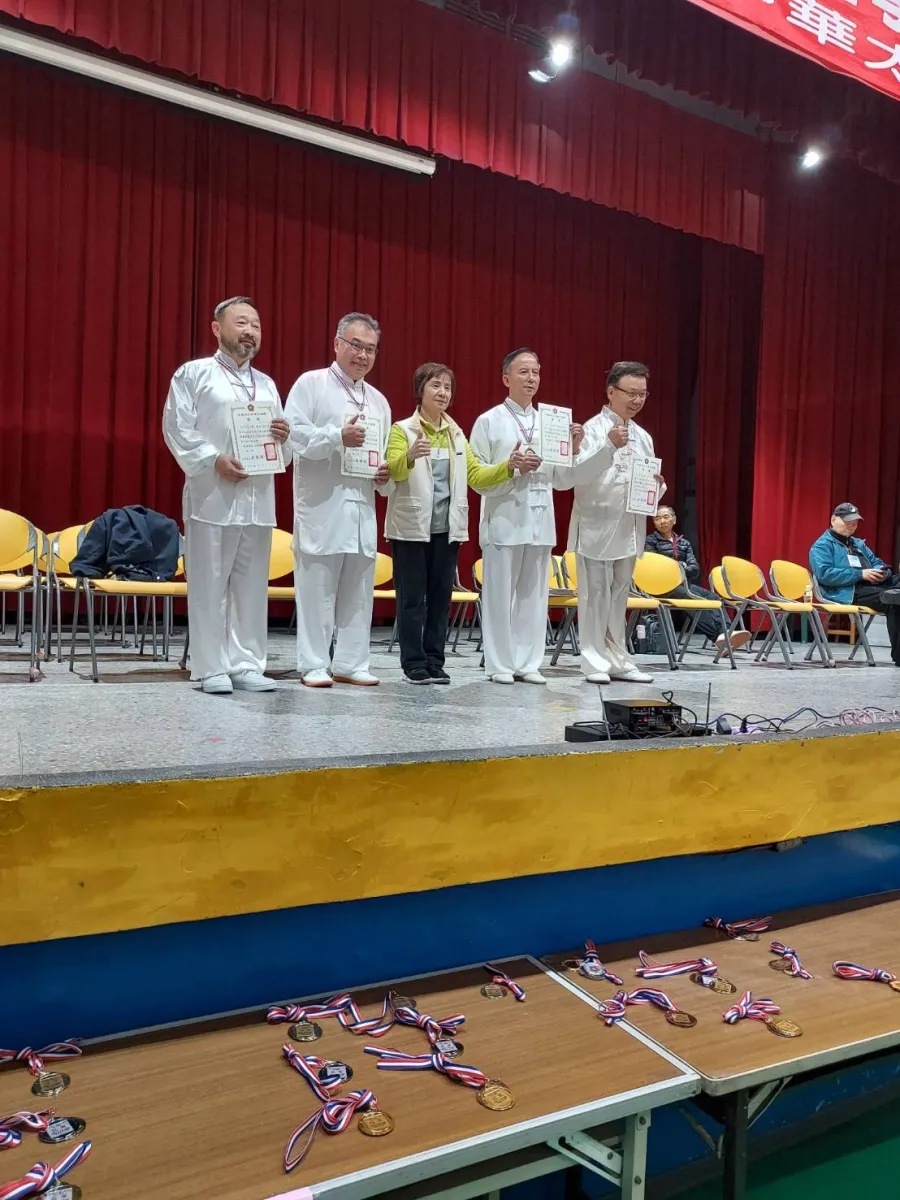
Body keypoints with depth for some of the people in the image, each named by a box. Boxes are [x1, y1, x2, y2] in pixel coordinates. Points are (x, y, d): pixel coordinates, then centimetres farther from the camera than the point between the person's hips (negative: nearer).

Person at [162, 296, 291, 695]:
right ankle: (211, 669, 3)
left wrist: (283, 438, -4)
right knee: (209, 586, -3)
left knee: (251, 586, 5)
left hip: (258, 499, 5)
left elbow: (281, 449, 19)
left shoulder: (267, 385, 22)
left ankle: (246, 664, 11)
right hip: (212, 496, -5)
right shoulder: (193, 374, 5)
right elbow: (177, 428, -5)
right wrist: (215, 460, -17)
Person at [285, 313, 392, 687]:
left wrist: (386, 476, 2)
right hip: (321, 506, -6)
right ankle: (313, 664, 5)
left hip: (362, 508, 6)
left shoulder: (378, 400, 21)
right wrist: (338, 437, -17)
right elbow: (291, 434, -10)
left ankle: (351, 663, 15)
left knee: (358, 590, 7)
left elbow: (386, 455, 23)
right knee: (317, 588, -3)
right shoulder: (311, 383, 2)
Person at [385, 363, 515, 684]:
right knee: (412, 598, 0)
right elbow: (393, 470, -18)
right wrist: (410, 456, -39)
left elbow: (475, 475, 9)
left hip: (447, 528, 5)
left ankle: (435, 662, 16)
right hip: (413, 527, -5)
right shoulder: (402, 429, -3)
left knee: (441, 597, 8)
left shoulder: (456, 434, 13)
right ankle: (414, 663, 7)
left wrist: (507, 467, -7)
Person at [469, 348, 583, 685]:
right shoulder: (489, 421, 2)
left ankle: (528, 663, 15)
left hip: (540, 521, 4)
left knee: (534, 595, 7)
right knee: (499, 595, -1)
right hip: (504, 521, -4)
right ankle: (499, 664, 8)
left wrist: (573, 450, -1)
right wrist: (511, 467, -16)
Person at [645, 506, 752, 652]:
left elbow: (695, 568, 10)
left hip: (685, 584, 5)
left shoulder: (684, 542, 24)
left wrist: (681, 569, -10)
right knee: (696, 600, -33)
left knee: (713, 597, -26)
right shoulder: (650, 541, 12)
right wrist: (679, 567, -6)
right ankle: (718, 636, -48)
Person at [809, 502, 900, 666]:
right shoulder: (822, 545, 4)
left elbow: (876, 562, 26)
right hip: (847, 592, -8)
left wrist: (882, 572, -1)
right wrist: (860, 574, -15)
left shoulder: (859, 544, 30)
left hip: (870, 586, 8)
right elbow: (825, 574, -11)